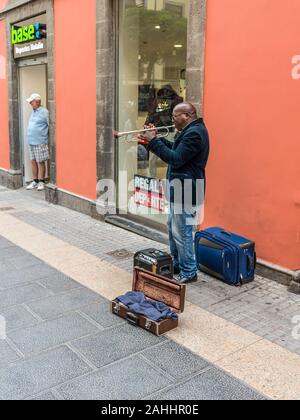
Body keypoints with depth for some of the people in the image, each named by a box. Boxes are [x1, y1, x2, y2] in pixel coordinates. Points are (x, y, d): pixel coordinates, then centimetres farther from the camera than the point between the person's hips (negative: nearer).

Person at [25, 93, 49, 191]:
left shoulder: (44, 112, -9)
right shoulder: (33, 112, 15)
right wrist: (29, 138, 17)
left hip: (40, 142, -8)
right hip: (31, 142, 8)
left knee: (40, 162, 0)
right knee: (33, 162, 11)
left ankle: (41, 182, 10)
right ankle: (35, 181, 19)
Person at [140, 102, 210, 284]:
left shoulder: (194, 133, -20)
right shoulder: (191, 130, 15)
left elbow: (176, 159, -24)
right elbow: (175, 148, 16)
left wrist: (153, 141, -18)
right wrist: (156, 139, 5)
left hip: (186, 192, -12)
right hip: (180, 189, 12)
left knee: (182, 232, -4)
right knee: (173, 227, 21)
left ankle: (189, 272, 9)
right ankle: (178, 264, 35)